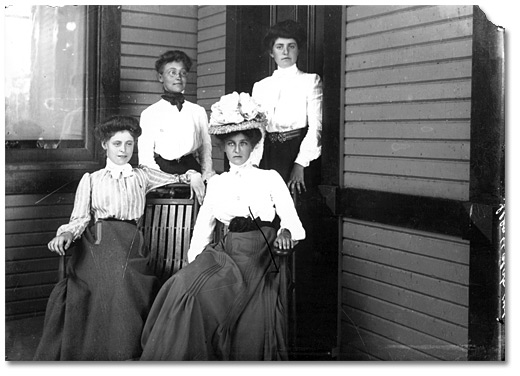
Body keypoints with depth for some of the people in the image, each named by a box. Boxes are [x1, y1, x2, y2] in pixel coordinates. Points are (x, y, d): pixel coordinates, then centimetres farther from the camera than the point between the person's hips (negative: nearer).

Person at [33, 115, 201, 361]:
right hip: (97, 240, -1)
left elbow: (184, 178, 25)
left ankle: (127, 353, -22)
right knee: (108, 279, -30)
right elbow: (80, 218, 12)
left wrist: (189, 177, 2)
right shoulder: (91, 179, 22)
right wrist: (66, 233, -8)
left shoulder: (142, 176, 24)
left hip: (129, 241, 1)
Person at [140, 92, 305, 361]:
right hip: (226, 253, 2)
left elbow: (291, 219, -1)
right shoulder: (216, 183, 16)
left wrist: (286, 233, -24)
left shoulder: (270, 178, 8)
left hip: (259, 257, -2)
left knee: (249, 333, -19)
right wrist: (194, 266, 2)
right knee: (185, 286, -24)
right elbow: (203, 228, 14)